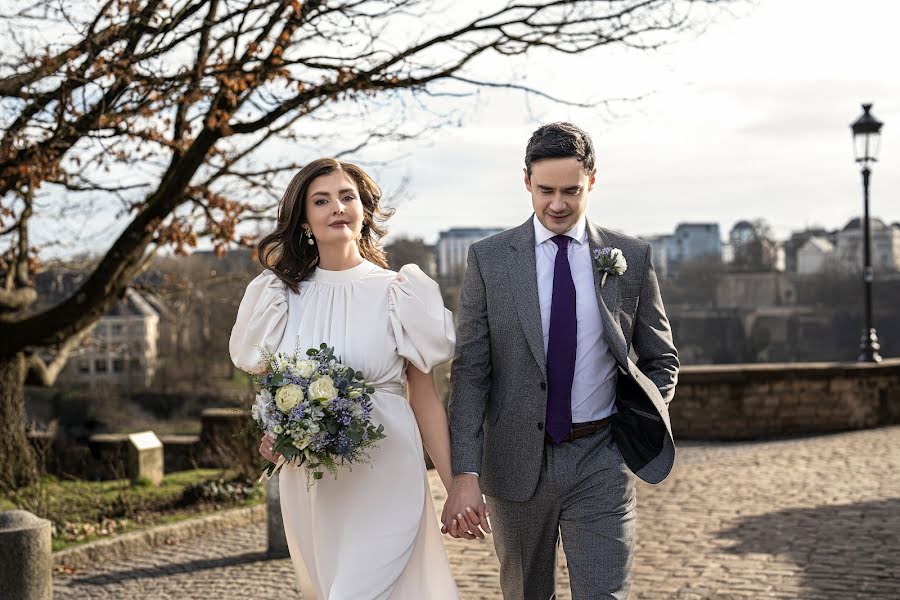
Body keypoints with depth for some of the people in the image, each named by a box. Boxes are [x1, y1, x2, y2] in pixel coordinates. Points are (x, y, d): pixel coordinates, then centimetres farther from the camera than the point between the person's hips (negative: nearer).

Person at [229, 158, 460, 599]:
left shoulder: (399, 294, -3)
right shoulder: (281, 295, 6)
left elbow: (425, 398, -2)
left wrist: (456, 486, -7)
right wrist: (271, 436, -5)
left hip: (383, 480, -3)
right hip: (307, 481, 4)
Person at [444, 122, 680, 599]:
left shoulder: (631, 258, 1)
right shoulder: (489, 259, -2)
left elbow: (661, 358, 12)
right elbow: (469, 372, -6)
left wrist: (640, 428, -4)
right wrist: (464, 475, -14)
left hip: (600, 462, 0)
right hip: (516, 463, 1)